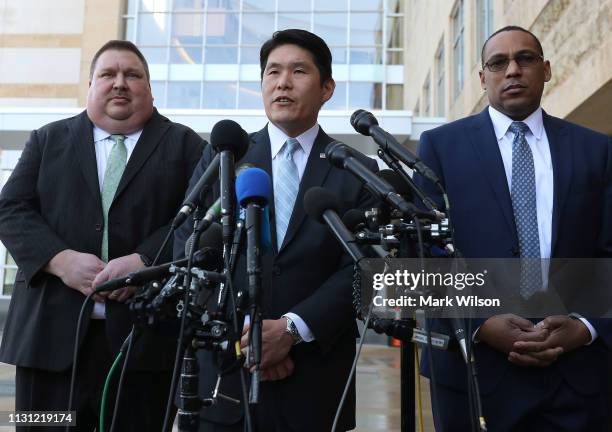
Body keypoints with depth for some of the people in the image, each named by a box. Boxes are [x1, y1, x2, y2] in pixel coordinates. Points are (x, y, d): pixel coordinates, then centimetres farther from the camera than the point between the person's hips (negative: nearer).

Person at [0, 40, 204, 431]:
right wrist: (62, 260, -10)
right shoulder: (48, 140, 16)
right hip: (52, 332, 2)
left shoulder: (186, 145, 10)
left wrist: (144, 261, -16)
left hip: (145, 334, -1)